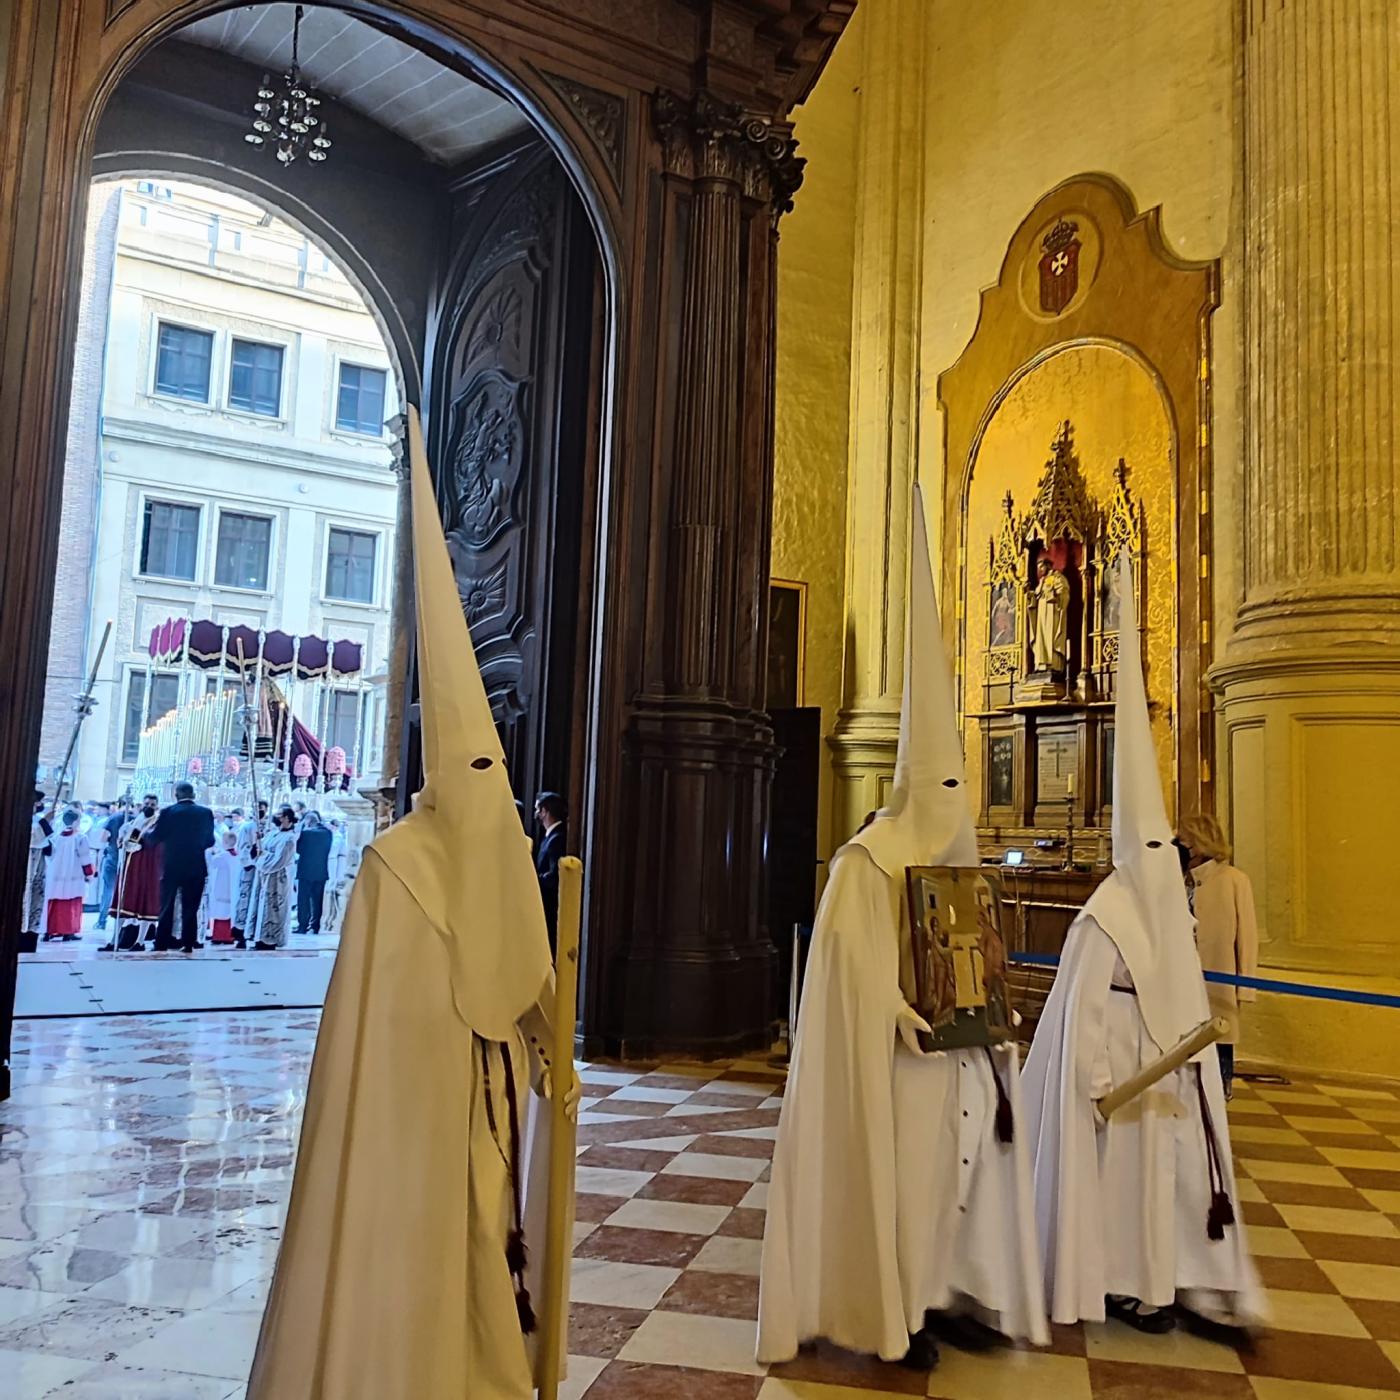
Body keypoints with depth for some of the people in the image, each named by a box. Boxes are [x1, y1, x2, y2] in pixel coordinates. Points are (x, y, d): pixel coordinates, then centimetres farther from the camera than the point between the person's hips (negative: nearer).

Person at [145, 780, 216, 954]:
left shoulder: (168, 812, -7)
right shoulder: (205, 813, -1)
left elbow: (154, 838, -3)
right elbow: (210, 840, 6)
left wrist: (145, 835, 17)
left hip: (171, 867, -1)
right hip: (196, 868, 1)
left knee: (166, 908, 8)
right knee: (190, 909, 6)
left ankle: (162, 945, 8)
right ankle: (188, 944, 5)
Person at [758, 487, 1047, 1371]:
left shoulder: (960, 863, 11)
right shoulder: (870, 860, -12)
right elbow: (857, 963, -17)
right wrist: (910, 1021, -23)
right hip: (900, 1054, -8)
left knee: (965, 1162, 12)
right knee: (902, 1171, 1)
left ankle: (948, 1294, 26)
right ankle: (896, 1312, 15)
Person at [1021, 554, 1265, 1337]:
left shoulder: (1173, 915, 7)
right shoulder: (1105, 918, -17)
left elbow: (1186, 1005, 15)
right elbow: (1084, 1010, -18)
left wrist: (1195, 1064, 14)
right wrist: (1100, 1082, -19)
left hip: (1174, 1069, 8)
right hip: (1125, 1069, -8)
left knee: (1178, 1166, 12)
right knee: (1129, 1169, 3)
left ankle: (1178, 1278, 22)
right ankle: (1125, 1282, 17)